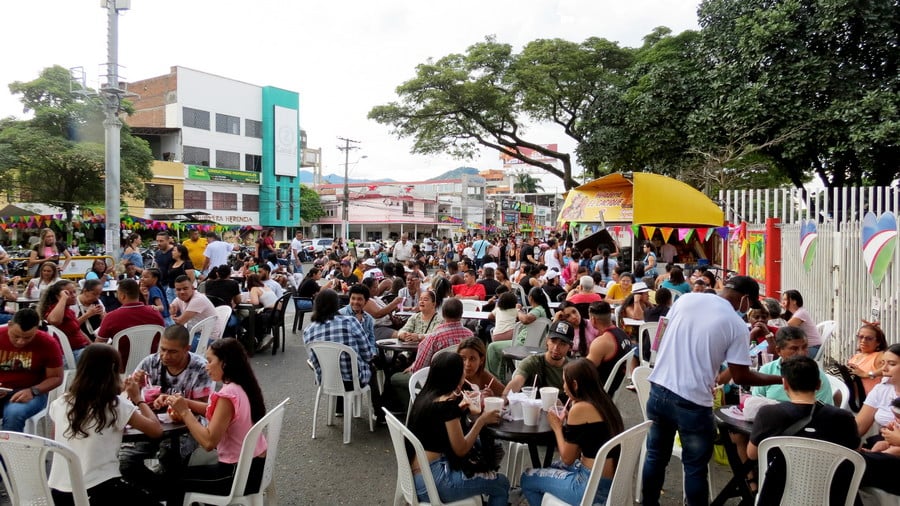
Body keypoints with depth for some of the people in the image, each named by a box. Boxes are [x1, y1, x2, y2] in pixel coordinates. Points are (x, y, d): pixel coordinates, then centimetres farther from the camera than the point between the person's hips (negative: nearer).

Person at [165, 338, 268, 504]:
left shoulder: (228, 394, -24)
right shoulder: (243, 386, 3)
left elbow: (209, 442, -25)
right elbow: (219, 412, 16)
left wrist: (184, 412, -17)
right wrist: (186, 403, 3)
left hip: (239, 473, -8)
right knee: (190, 469, 25)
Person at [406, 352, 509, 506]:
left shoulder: (426, 396, 7)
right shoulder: (447, 404, -17)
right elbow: (461, 450, -12)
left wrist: (460, 406, 15)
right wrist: (481, 420, -3)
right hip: (431, 480, -9)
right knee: (501, 485, 4)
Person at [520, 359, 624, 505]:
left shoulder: (580, 408, -18)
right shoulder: (603, 402, 6)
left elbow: (567, 458, -9)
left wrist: (557, 427, 3)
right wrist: (565, 423, 8)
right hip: (612, 482, 9)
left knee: (527, 479, 10)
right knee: (555, 466, 32)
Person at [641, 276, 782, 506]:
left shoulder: (686, 299, 3)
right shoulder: (737, 325, -8)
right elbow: (741, 377, -4)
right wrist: (779, 379, 10)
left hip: (659, 389, 5)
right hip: (692, 402, -5)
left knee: (656, 457, 19)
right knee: (695, 467, 12)